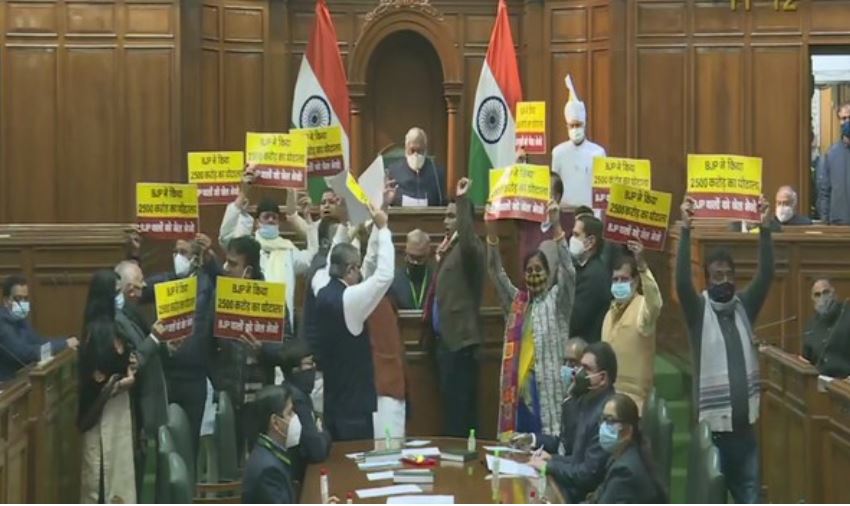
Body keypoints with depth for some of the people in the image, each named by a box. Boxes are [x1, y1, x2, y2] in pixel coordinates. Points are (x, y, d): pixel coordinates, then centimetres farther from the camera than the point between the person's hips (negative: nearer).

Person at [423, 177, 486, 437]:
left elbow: (466, 240, -35)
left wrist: (462, 199, -32)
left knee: (460, 409, -8)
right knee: (451, 406, 15)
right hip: (446, 338, 10)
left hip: (460, 340, -10)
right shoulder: (449, 247, 18)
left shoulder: (472, 247, -9)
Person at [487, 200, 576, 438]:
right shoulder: (516, 301, 16)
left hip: (547, 384, -4)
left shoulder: (557, 299, 4)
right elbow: (496, 271, 8)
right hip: (518, 383, 4)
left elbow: (567, 270, -12)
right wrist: (491, 231, -6)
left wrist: (556, 225, -22)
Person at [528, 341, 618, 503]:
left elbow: (589, 473, -21)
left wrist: (548, 466, -12)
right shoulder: (588, 401, 8)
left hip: (587, 496, -8)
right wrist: (552, 458, 2)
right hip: (576, 486, 8)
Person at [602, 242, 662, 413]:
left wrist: (642, 265, -46)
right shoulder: (612, 311, 14)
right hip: (609, 392, 8)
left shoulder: (643, 306, -10)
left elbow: (655, 301, -35)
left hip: (633, 394, -7)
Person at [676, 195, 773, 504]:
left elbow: (766, 276, -5)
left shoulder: (745, 307, 6)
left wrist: (765, 229, -15)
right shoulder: (698, 310, -4)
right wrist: (686, 230, -29)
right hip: (712, 421, -3)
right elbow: (682, 281, -21)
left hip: (745, 420, 4)